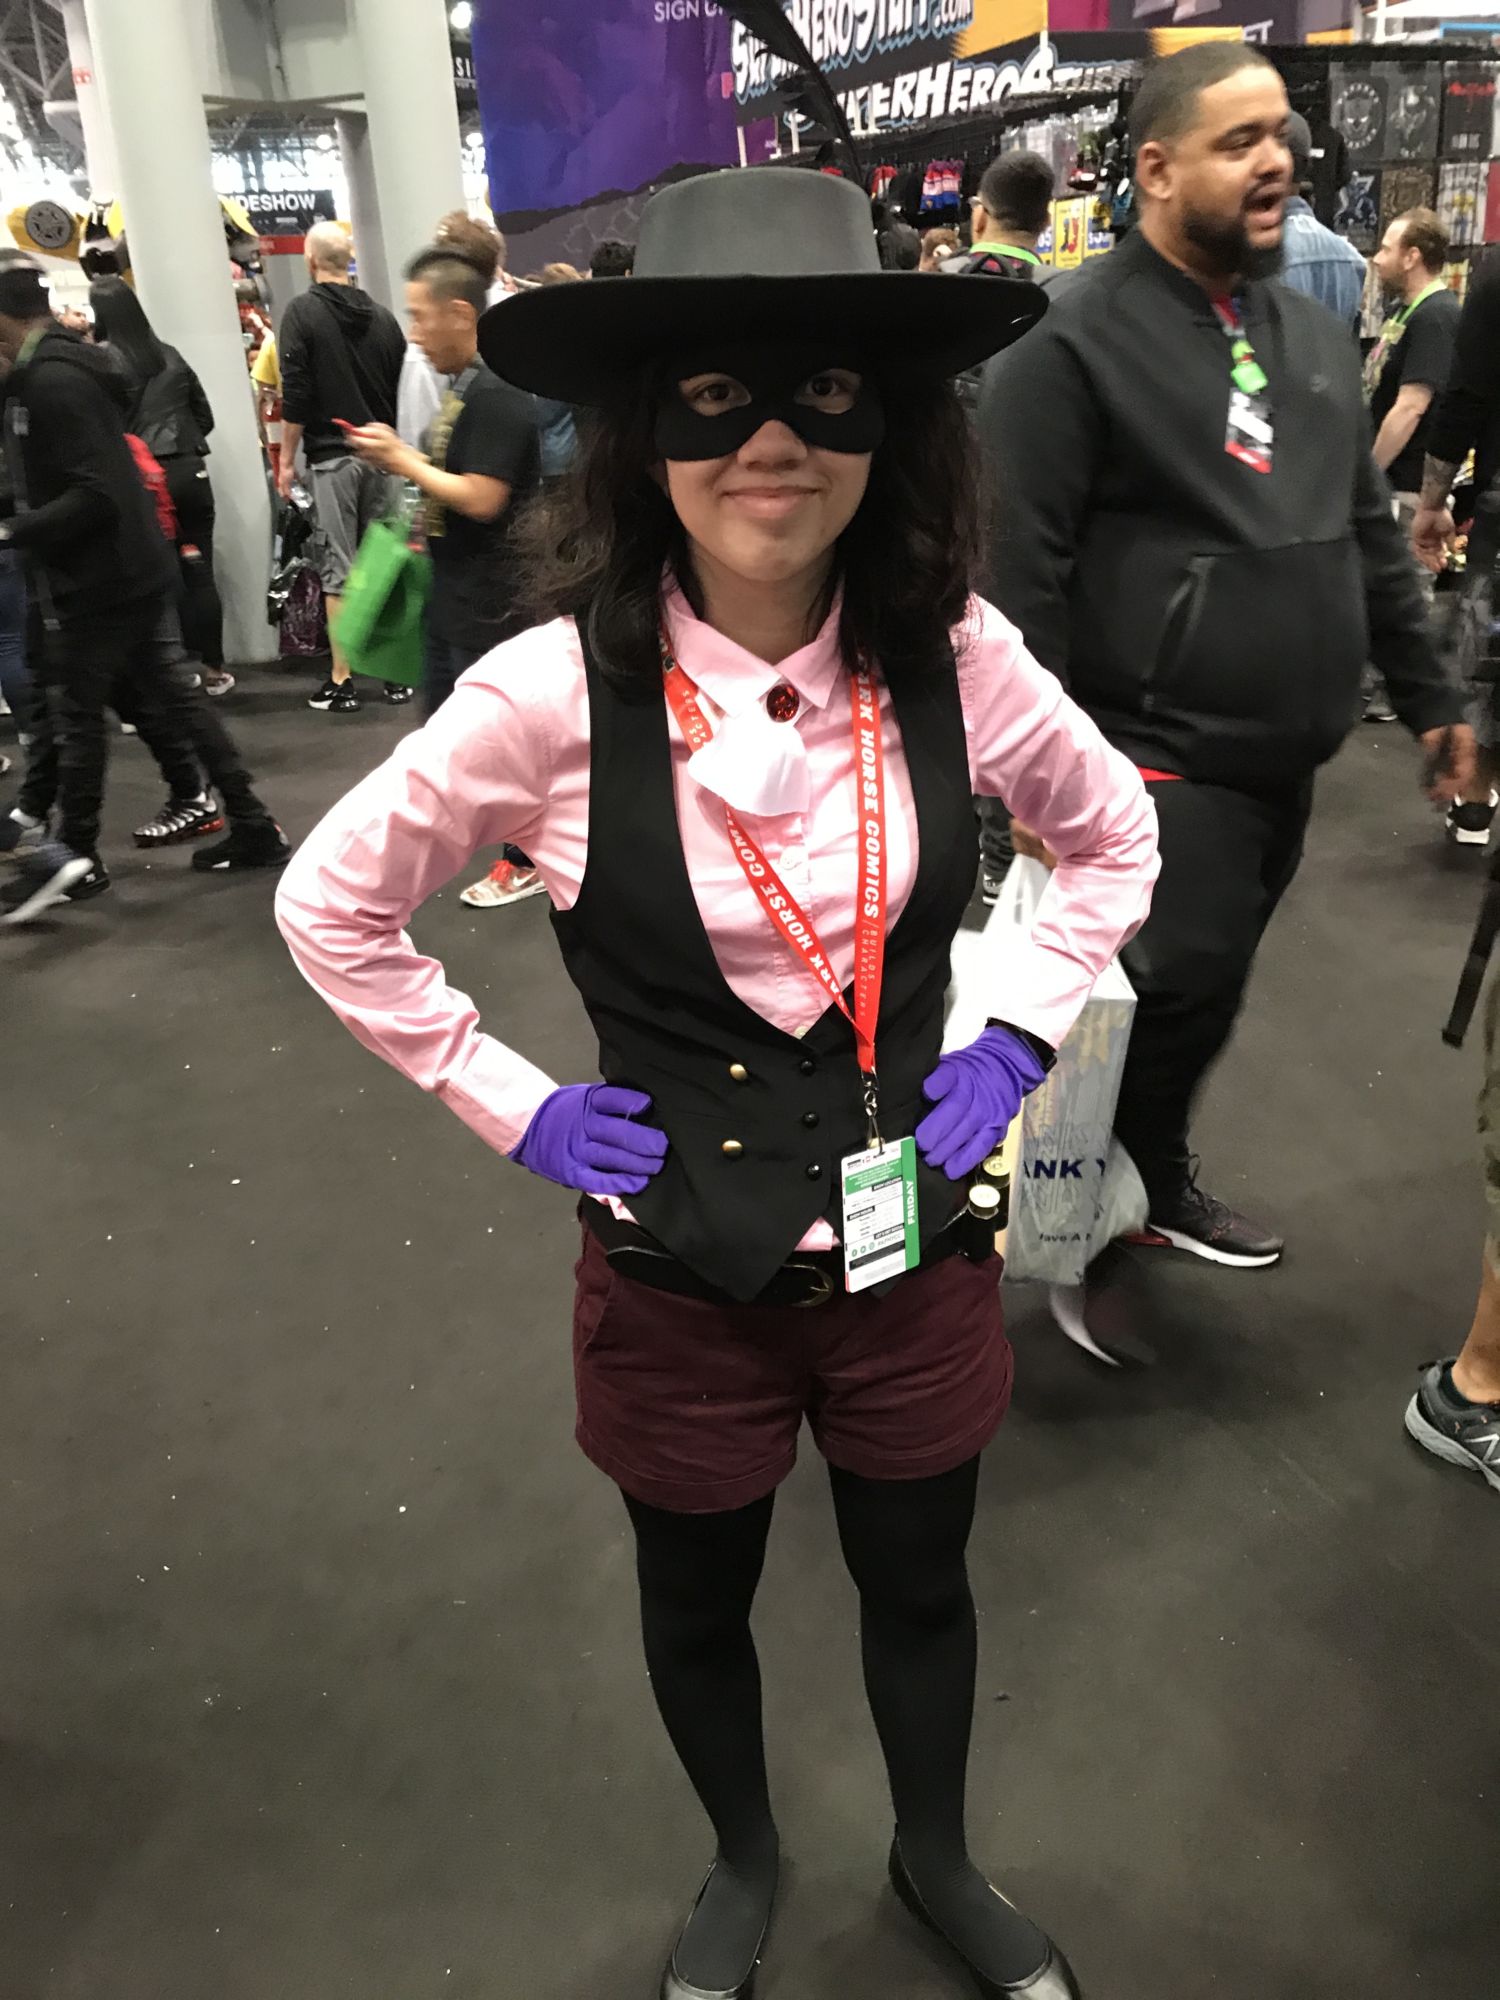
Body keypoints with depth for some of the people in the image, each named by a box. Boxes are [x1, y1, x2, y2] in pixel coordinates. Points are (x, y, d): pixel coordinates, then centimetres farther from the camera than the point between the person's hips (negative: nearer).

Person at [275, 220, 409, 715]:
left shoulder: (302, 313, -5)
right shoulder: (381, 317, 7)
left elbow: (295, 396, -10)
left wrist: (286, 459, -2)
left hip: (331, 458, -4)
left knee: (339, 570, -2)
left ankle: (341, 682, -1)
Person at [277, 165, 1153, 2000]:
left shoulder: (955, 661, -12)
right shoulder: (553, 692, -19)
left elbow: (1112, 835, 7)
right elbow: (330, 906, -5)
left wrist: (1019, 1030, -3)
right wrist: (509, 1105, -7)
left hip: (916, 1245, 2)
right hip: (679, 1269, -1)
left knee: (919, 1587, 24)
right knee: (697, 1603, 23)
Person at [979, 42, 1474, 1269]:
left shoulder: (1310, 333, 14)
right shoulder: (1076, 341, -10)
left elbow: (1370, 534, 19)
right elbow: (1015, 571, -14)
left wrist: (1426, 695, 18)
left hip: (1283, 757, 7)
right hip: (1160, 757, -7)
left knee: (1201, 993, 15)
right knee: (1176, 996, -8)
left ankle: (1151, 1182, 35)